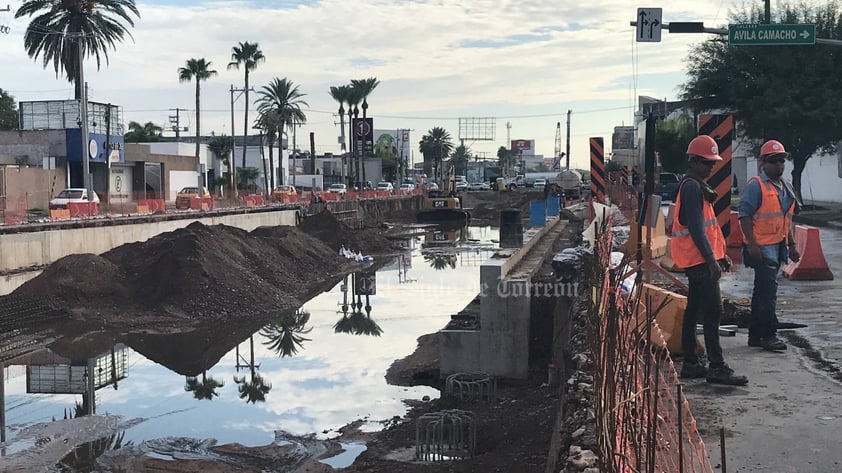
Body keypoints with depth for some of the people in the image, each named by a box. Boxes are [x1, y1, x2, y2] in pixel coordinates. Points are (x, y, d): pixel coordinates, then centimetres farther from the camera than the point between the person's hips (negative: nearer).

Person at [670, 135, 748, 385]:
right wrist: (711, 258, -22)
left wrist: (721, 254, 21)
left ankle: (690, 364, 16)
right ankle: (717, 368, -10)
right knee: (713, 312, -11)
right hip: (699, 260, -11)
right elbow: (696, 228, -20)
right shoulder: (692, 188, -14)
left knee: (694, 311, 11)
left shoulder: (698, 187, 19)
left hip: (698, 260, 11)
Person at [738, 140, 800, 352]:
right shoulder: (756, 185, -10)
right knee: (768, 290, -11)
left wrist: (791, 245, 22)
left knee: (762, 290, 12)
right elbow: (744, 215, -15)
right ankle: (768, 335, -6)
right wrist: (752, 245, -21)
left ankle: (755, 335, 18)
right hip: (762, 247, -9)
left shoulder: (785, 187, 18)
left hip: (778, 246, 9)